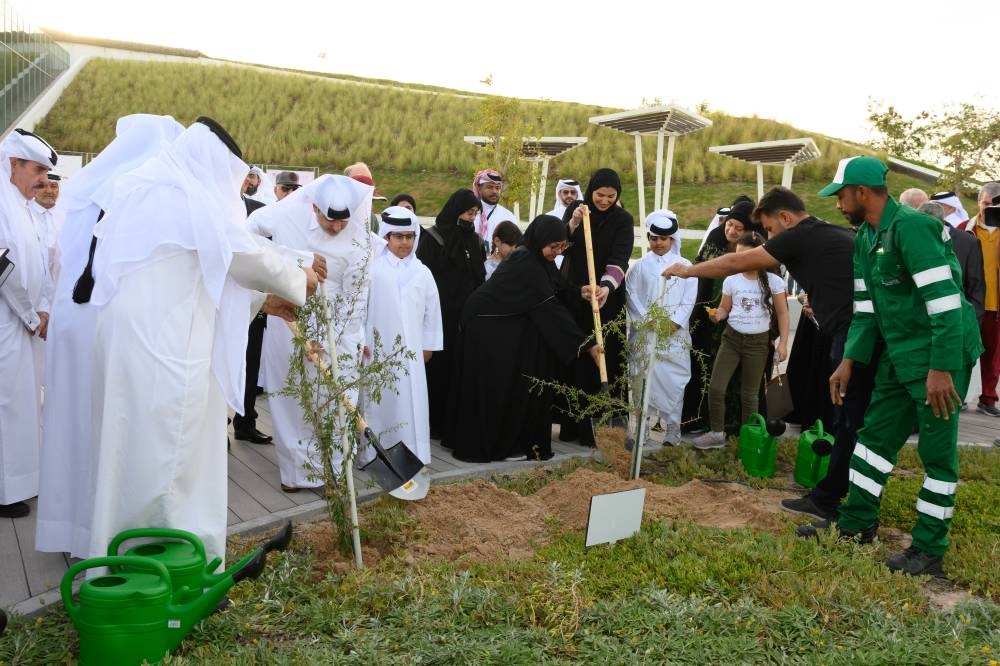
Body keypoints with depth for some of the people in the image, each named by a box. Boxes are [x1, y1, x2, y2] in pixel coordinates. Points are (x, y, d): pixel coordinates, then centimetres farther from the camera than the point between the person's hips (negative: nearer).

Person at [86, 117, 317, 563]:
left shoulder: (143, 192, 18)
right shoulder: (194, 199, -10)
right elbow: (248, 258, -4)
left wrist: (262, 299, 23)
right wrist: (299, 280, 15)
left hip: (127, 341, 9)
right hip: (166, 347, -9)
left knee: (131, 449, 17)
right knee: (172, 456, -1)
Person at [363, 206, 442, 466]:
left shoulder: (422, 273, 4)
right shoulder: (372, 269, -4)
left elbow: (432, 311, 10)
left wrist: (428, 345, 11)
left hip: (409, 349, 2)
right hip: (378, 346, -2)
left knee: (410, 400, 1)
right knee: (378, 399, 5)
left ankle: (412, 453, 10)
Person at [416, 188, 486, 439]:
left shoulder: (474, 240, 12)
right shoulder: (433, 238, -5)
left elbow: (479, 277, 14)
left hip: (467, 314, 5)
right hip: (441, 314, -5)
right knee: (439, 367, 1)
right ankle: (435, 423, 10)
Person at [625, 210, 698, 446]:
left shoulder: (684, 266, 7)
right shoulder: (639, 266, 6)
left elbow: (689, 300, 2)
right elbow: (632, 297, 1)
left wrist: (674, 323, -9)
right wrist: (649, 321, -9)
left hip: (675, 334, 0)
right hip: (645, 333, 0)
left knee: (674, 381, 0)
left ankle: (672, 433, 6)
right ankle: (641, 430, 6)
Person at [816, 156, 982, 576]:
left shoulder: (911, 227, -19)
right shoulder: (865, 238, 10)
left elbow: (946, 303, -24)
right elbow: (866, 308, 14)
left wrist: (941, 369, -26)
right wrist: (849, 362, 7)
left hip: (939, 357, -9)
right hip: (898, 357, 9)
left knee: (937, 452, 1)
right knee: (875, 434, 13)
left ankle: (929, 550, 12)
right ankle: (857, 524, 26)